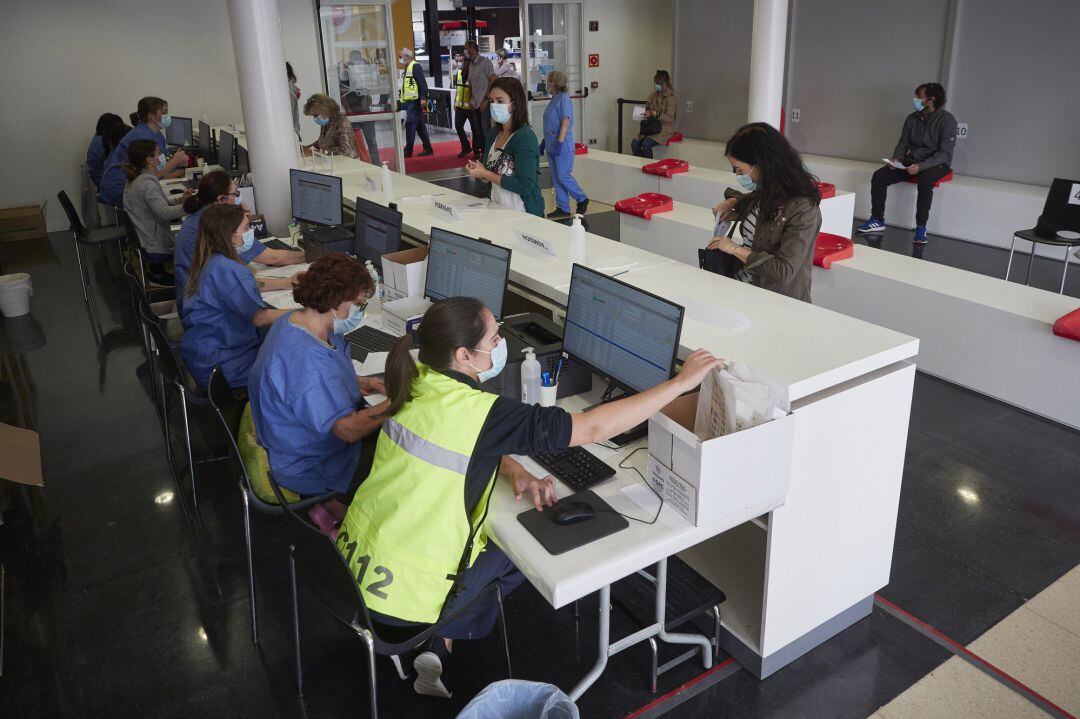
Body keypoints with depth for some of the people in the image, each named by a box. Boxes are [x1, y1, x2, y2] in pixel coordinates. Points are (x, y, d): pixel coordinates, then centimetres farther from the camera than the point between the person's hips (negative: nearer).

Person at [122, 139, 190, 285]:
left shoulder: (137, 179, 7)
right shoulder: (146, 183, -24)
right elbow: (165, 213, -34)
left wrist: (179, 199, 3)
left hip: (140, 239, 9)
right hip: (154, 248, -9)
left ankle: (155, 268, 19)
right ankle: (157, 271, 11)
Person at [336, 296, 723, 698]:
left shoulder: (418, 381, -6)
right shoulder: (477, 411, -29)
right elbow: (593, 428, -27)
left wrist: (513, 471, -7)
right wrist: (680, 382, -20)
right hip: (398, 591, -7)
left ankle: (436, 638, 25)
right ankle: (443, 642, 16)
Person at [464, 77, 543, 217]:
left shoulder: (525, 137, -14)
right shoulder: (493, 134, 7)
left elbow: (524, 186, -21)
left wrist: (485, 174, -15)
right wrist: (477, 170, -6)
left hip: (524, 215, -6)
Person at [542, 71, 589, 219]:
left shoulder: (564, 99, -13)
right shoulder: (554, 99, 14)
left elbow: (565, 122, -19)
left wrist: (559, 142, -23)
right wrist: (544, 141, 20)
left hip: (563, 145, -9)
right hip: (551, 145, 9)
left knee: (563, 176, -6)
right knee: (556, 178, 9)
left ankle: (582, 199, 13)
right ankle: (563, 208, 15)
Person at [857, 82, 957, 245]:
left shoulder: (947, 120, -11)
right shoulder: (913, 118, 5)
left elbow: (945, 153, -16)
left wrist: (921, 166, -30)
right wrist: (896, 158, -9)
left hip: (936, 164, -5)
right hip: (912, 161, 6)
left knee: (925, 180, -39)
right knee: (879, 176, -14)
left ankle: (921, 227, -28)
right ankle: (877, 221, -5)